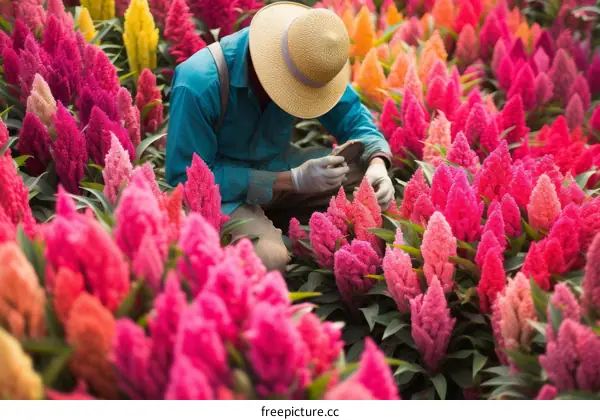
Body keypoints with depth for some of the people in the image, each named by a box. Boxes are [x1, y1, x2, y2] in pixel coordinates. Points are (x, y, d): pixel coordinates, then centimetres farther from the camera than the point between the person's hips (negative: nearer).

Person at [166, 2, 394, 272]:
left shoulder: (306, 62, -14)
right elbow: (187, 178, -25)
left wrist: (377, 165, -25)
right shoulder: (199, 82, -30)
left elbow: (353, 118, -2)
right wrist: (292, 180, -29)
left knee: (368, 165, -12)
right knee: (270, 258, -34)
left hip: (274, 166, 6)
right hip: (219, 188, -5)